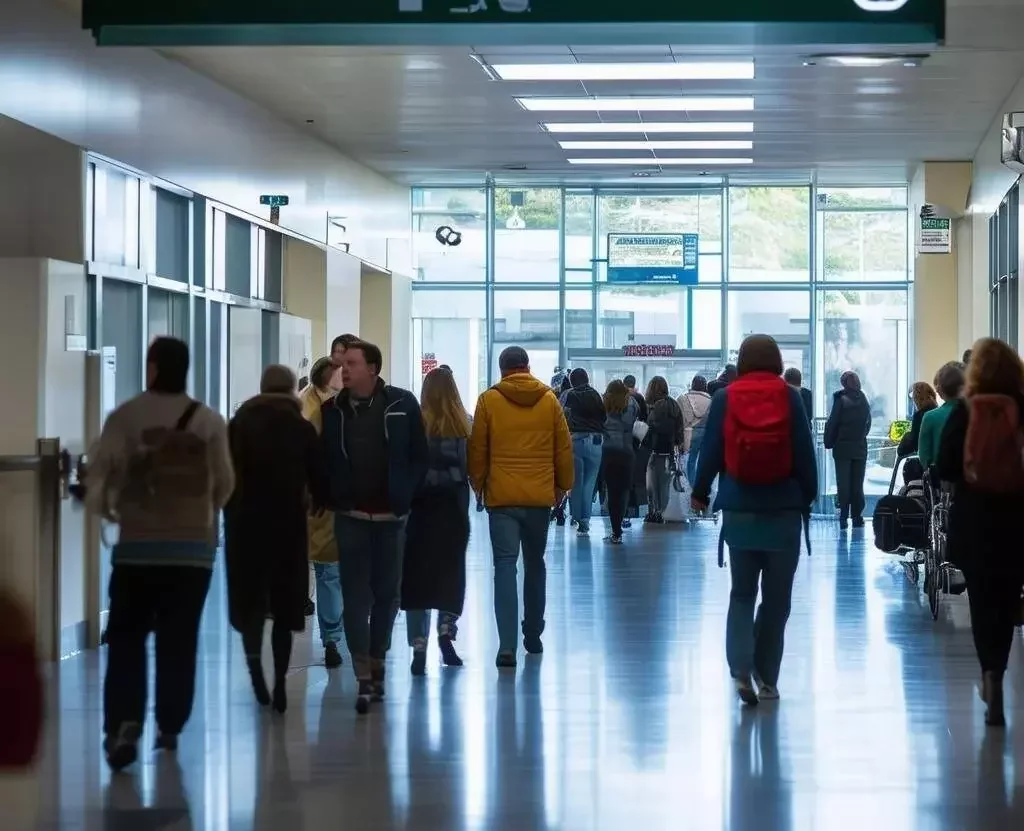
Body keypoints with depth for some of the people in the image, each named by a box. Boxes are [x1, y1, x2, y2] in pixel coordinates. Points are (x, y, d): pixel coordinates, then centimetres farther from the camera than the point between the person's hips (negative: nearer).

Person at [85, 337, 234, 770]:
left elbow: (99, 473, -8)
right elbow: (225, 483, 5)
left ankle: (124, 725, -13)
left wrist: (105, 508, 12)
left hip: (138, 544, -2)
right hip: (194, 546, 2)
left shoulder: (127, 416, -6)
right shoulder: (210, 421, 1)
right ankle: (169, 727, 14)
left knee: (126, 639, 2)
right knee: (179, 641, 10)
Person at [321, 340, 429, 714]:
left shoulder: (402, 405, -4)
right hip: (350, 516, 0)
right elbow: (323, 459, 7)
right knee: (356, 596, -3)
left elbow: (419, 458, 0)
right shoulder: (332, 410, 0)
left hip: (390, 516, 0)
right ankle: (365, 679, -3)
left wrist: (404, 497, -6)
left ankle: (377, 665, 26)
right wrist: (331, 497, -4)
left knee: (387, 594, 11)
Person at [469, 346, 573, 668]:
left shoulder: (489, 400, -3)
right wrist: (563, 484, 18)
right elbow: (563, 447, 6)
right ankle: (533, 636, 27)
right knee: (535, 564, 17)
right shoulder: (549, 400, 2)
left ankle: (507, 645, -15)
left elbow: (477, 449, 1)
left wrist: (477, 485, 15)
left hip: (501, 496, -2)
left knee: (505, 565, -4)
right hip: (539, 496, 2)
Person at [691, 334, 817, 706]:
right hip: (784, 510, -1)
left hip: (739, 510, 1)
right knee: (777, 597, 9)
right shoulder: (790, 397, -3)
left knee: (742, 593, 10)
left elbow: (710, 451, 1)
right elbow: (805, 452, -3)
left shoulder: (724, 399, -1)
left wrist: (700, 493, 15)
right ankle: (766, 677, 10)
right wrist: (808, 496, 8)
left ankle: (741, 668, -10)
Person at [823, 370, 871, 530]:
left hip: (842, 448, -4)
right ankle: (857, 518, 8)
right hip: (860, 448, 4)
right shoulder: (863, 401, 3)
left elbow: (832, 423, -9)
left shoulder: (841, 400, -10)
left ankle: (844, 517, -4)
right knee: (857, 484, 8)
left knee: (843, 484, -1)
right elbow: (868, 422, 7)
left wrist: (829, 443, 1)